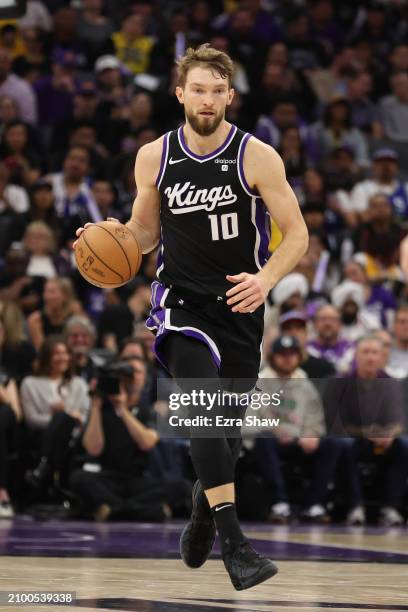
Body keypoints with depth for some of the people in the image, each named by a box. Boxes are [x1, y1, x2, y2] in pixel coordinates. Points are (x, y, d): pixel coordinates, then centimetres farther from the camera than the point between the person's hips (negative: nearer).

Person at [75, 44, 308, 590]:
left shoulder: (257, 157, -8)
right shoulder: (154, 158, -1)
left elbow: (297, 233, -7)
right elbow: (144, 233, 13)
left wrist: (266, 279, -24)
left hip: (240, 306, 1)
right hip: (181, 303, -1)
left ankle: (204, 509, 43)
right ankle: (235, 545, -27)